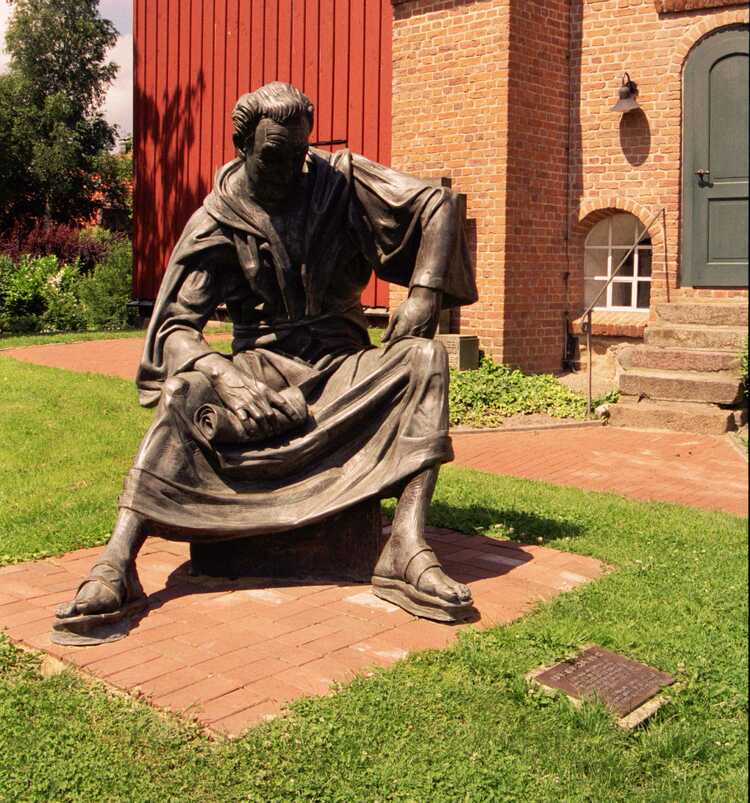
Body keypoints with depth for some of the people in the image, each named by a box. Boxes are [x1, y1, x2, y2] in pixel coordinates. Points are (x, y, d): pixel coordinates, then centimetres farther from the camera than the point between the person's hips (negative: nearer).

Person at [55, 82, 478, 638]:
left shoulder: (341, 179, 1)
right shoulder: (217, 222, -4)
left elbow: (436, 204, 3)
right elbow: (174, 325, -12)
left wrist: (425, 292, -11)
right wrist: (226, 376, -33)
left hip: (343, 366, 1)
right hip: (263, 366, -1)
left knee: (426, 358, -28)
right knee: (184, 391, -31)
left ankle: (408, 547, -41)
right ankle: (117, 562, -39)